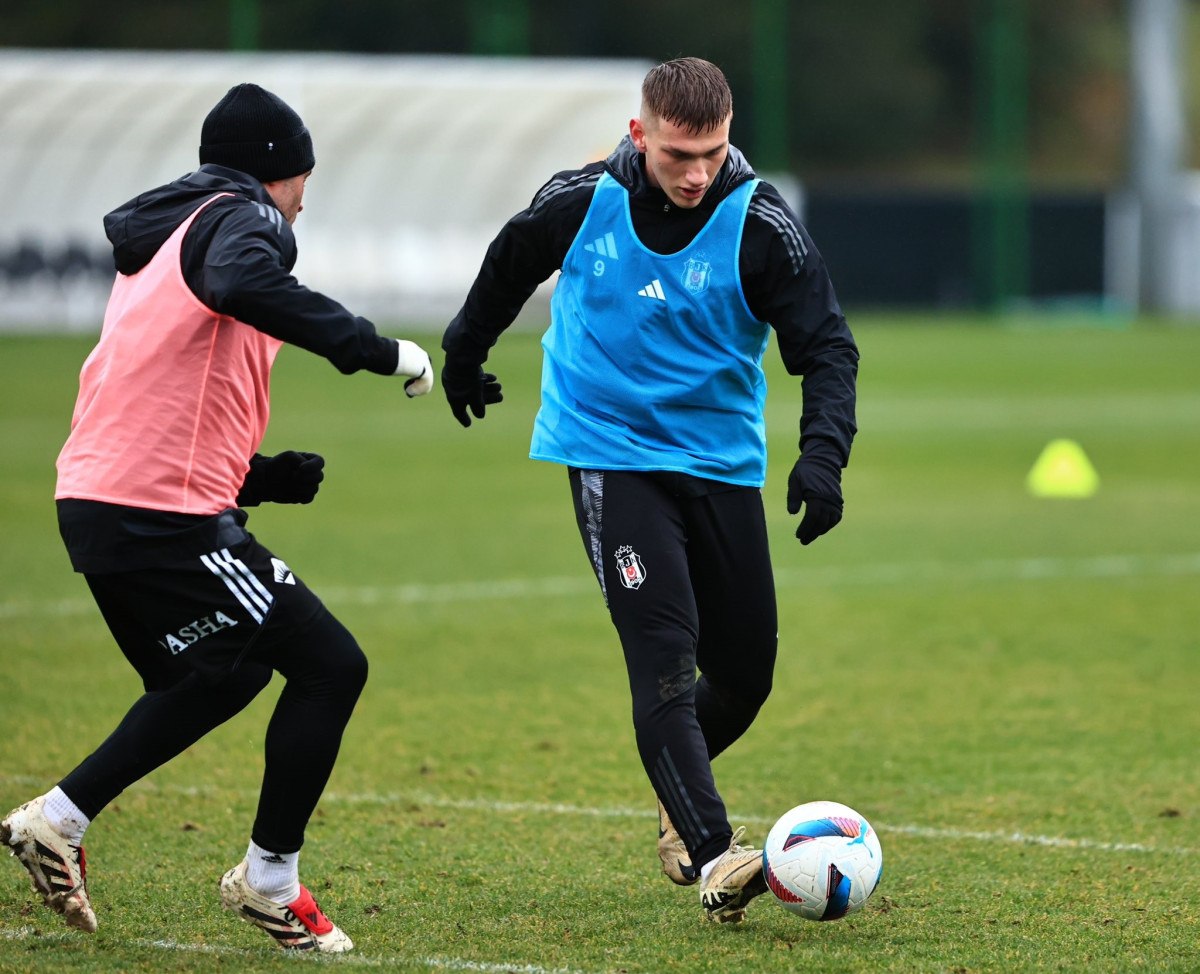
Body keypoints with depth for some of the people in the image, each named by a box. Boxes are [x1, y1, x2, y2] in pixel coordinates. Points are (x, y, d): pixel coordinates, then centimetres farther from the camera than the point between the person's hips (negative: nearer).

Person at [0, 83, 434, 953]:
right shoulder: (239, 219, -5)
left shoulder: (160, 239, 24)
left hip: (98, 502, 10)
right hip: (166, 519, -10)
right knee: (330, 666, -3)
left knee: (226, 675, 26)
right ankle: (270, 881, 5)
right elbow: (242, 282, -32)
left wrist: (262, 477, 17)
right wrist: (376, 349, -29)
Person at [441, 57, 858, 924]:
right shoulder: (581, 202, -10)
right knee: (664, 653, -18)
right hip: (612, 454, -2)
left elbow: (826, 345, -12)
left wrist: (823, 454, -28)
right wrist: (464, 355, 27)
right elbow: (508, 268, 12)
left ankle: (681, 798, 38)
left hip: (722, 460, 2)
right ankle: (711, 857, -23)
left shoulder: (760, 224, -13)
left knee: (746, 672, 8)